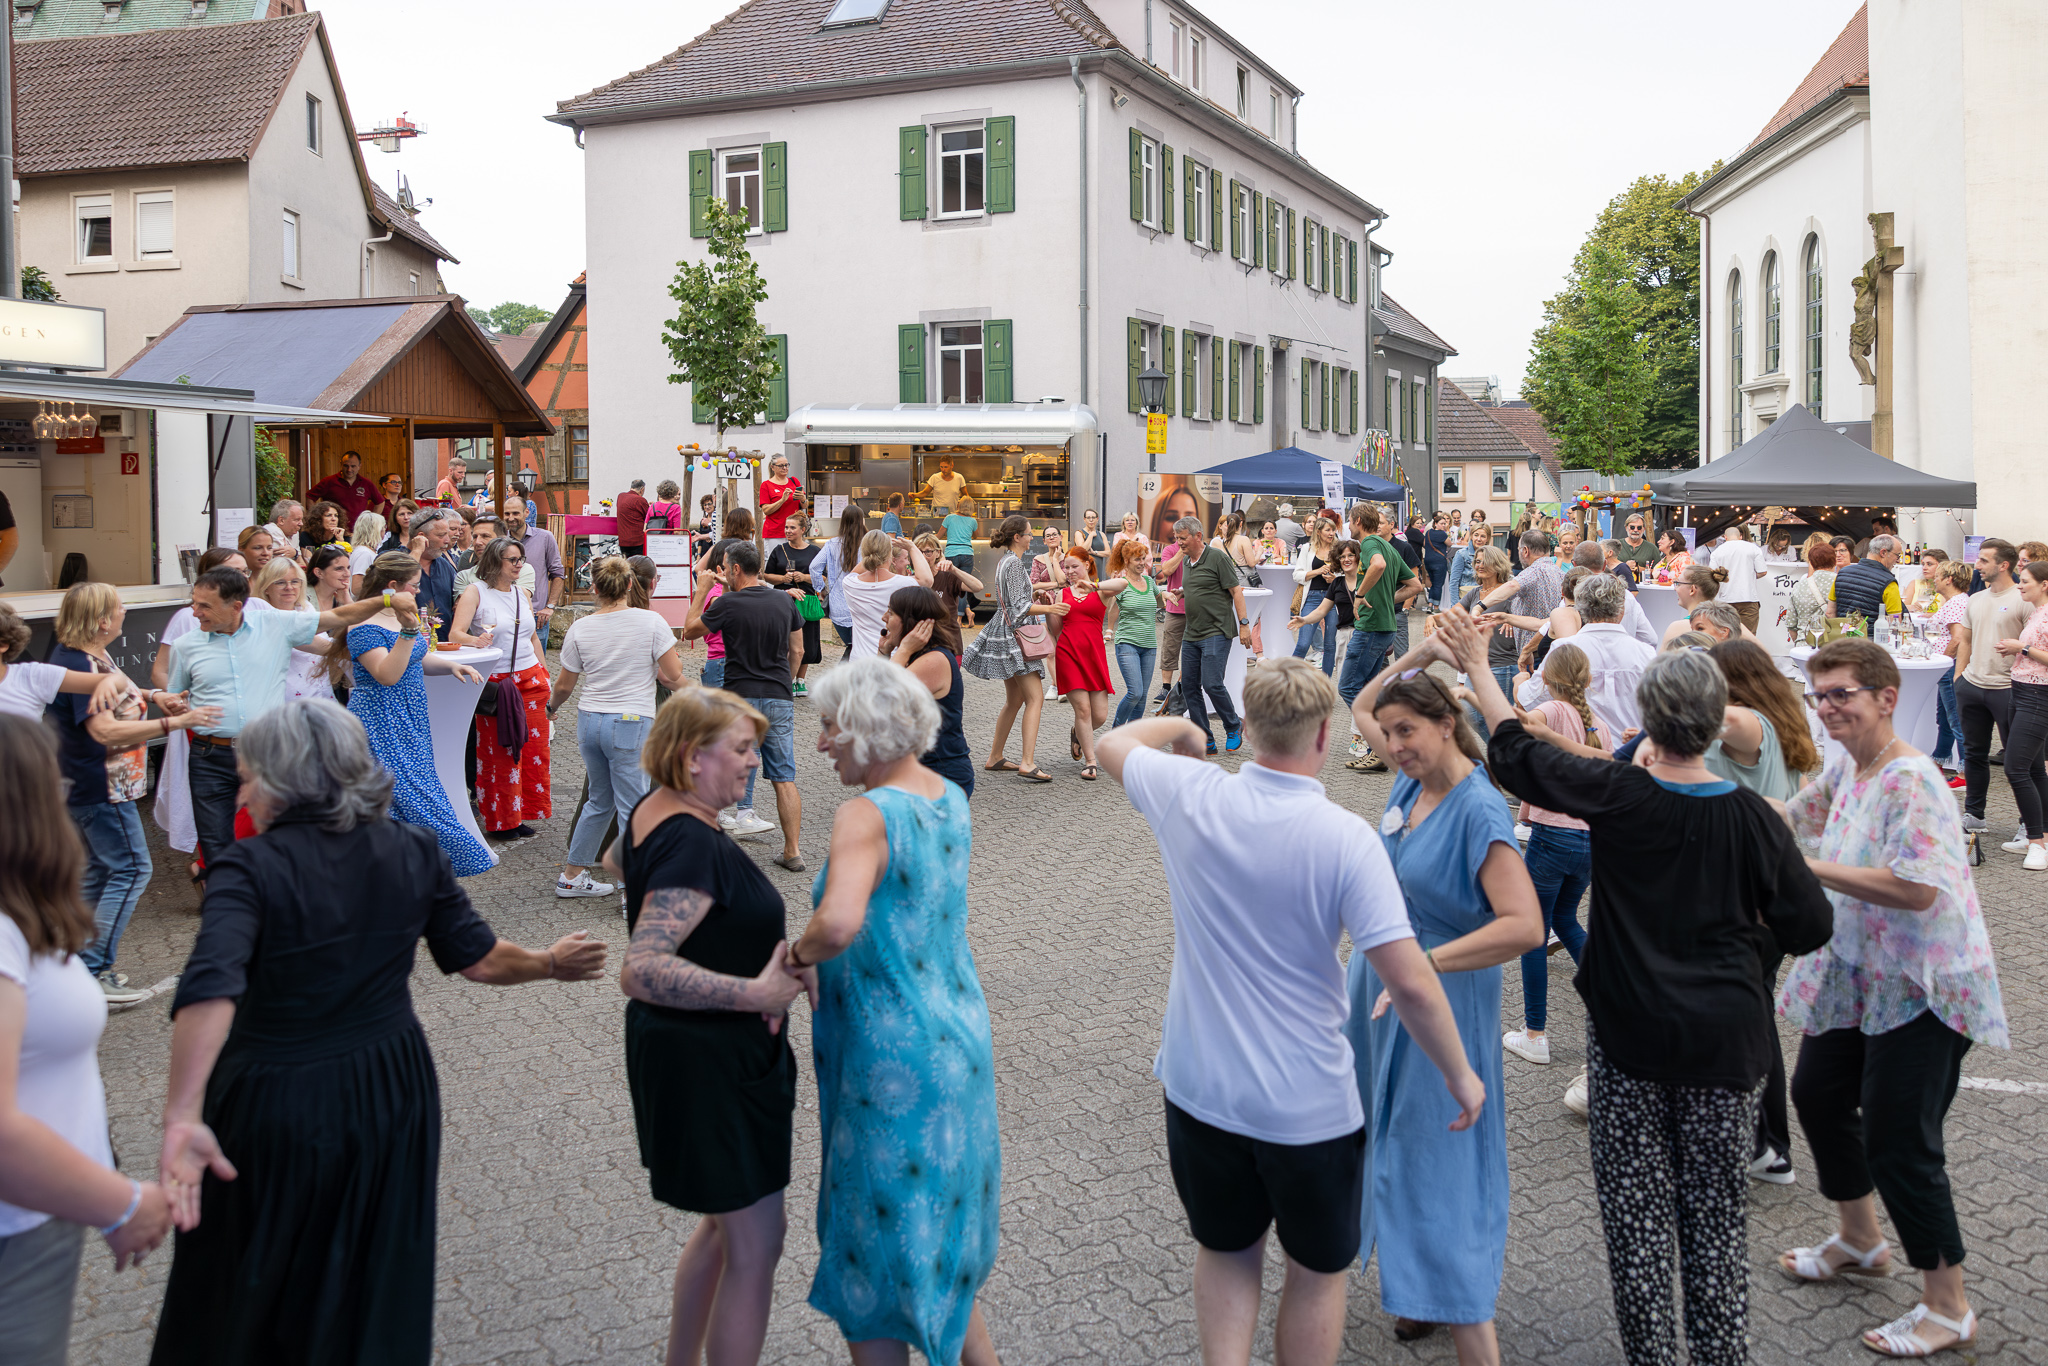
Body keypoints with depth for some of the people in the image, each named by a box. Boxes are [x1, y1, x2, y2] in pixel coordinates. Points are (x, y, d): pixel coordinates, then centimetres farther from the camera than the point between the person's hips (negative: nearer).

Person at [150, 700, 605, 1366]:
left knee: (243, 1293, 18)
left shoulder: (249, 869, -18)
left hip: (277, 1107, -4)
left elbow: (211, 991, -33)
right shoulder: (414, 852, -4)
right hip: (393, 1093, 4)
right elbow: (479, 958, 2)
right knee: (379, 1284, 21)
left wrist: (183, 1118, -41)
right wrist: (551, 963, 20)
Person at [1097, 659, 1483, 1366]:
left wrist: (1179, 726, 30)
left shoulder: (1192, 796, -11)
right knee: (1318, 1268, 19)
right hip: (1308, 1104, -3)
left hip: (1199, 1088, 4)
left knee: (1226, 1249, 24)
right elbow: (1412, 984, -22)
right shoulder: (1346, 838, -21)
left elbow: (1113, 743, 11)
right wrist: (1460, 1076, -7)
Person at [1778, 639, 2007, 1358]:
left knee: (1897, 1143, -4)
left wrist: (1805, 866, -31)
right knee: (1816, 1093, 21)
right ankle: (1859, 1241, 43)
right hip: (1856, 975, 10)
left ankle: (1948, 1308, 14)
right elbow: (1796, 815, 24)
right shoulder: (1846, 766, 3)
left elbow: (1917, 888, -35)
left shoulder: (1909, 781, -24)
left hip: (1920, 988, -10)